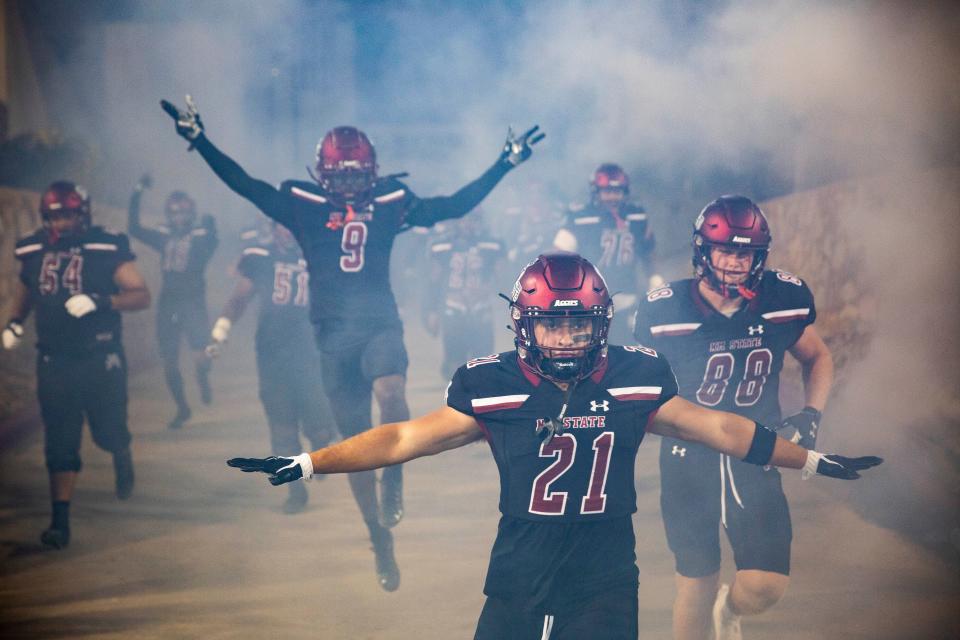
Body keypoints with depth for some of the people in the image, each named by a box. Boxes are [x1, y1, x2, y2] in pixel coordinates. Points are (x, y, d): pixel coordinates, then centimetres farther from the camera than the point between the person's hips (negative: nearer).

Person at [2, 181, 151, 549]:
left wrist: (100, 302, -28)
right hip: (54, 362, 2)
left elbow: (142, 296, -14)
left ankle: (123, 459, 47)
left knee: (108, 433, 11)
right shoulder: (33, 250, 2)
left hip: (101, 360, -2)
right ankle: (60, 521, 2)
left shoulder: (107, 250, -12)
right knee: (60, 444, 0)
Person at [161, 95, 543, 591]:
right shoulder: (304, 206, 3)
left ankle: (394, 475, -7)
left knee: (390, 392, -34)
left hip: (381, 325, -1)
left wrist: (505, 163, 4)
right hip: (334, 333, 1)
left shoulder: (390, 204, 5)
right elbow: (244, 184, 1)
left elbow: (457, 205, 7)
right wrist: (198, 141, -6)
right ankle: (380, 540, 20)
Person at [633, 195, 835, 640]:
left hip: (756, 458, 1)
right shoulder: (664, 311, -13)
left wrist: (811, 415, -2)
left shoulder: (786, 299, -7)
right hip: (689, 464, -1)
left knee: (765, 587, -9)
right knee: (697, 584, 7)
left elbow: (816, 358, 11)